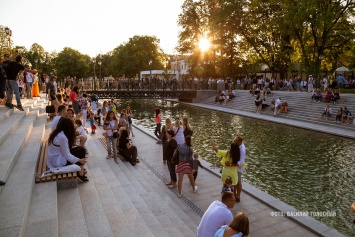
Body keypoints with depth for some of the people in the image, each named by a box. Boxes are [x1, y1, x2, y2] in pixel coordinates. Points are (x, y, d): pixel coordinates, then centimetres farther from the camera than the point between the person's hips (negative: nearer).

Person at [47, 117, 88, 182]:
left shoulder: (56, 133, 3)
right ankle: (81, 175, 1)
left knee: (80, 148, 7)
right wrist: (79, 160, -16)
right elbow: (67, 155, -23)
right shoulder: (62, 137, -25)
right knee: (81, 151, -8)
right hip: (57, 161, -9)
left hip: (54, 158, 9)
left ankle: (80, 169, 11)